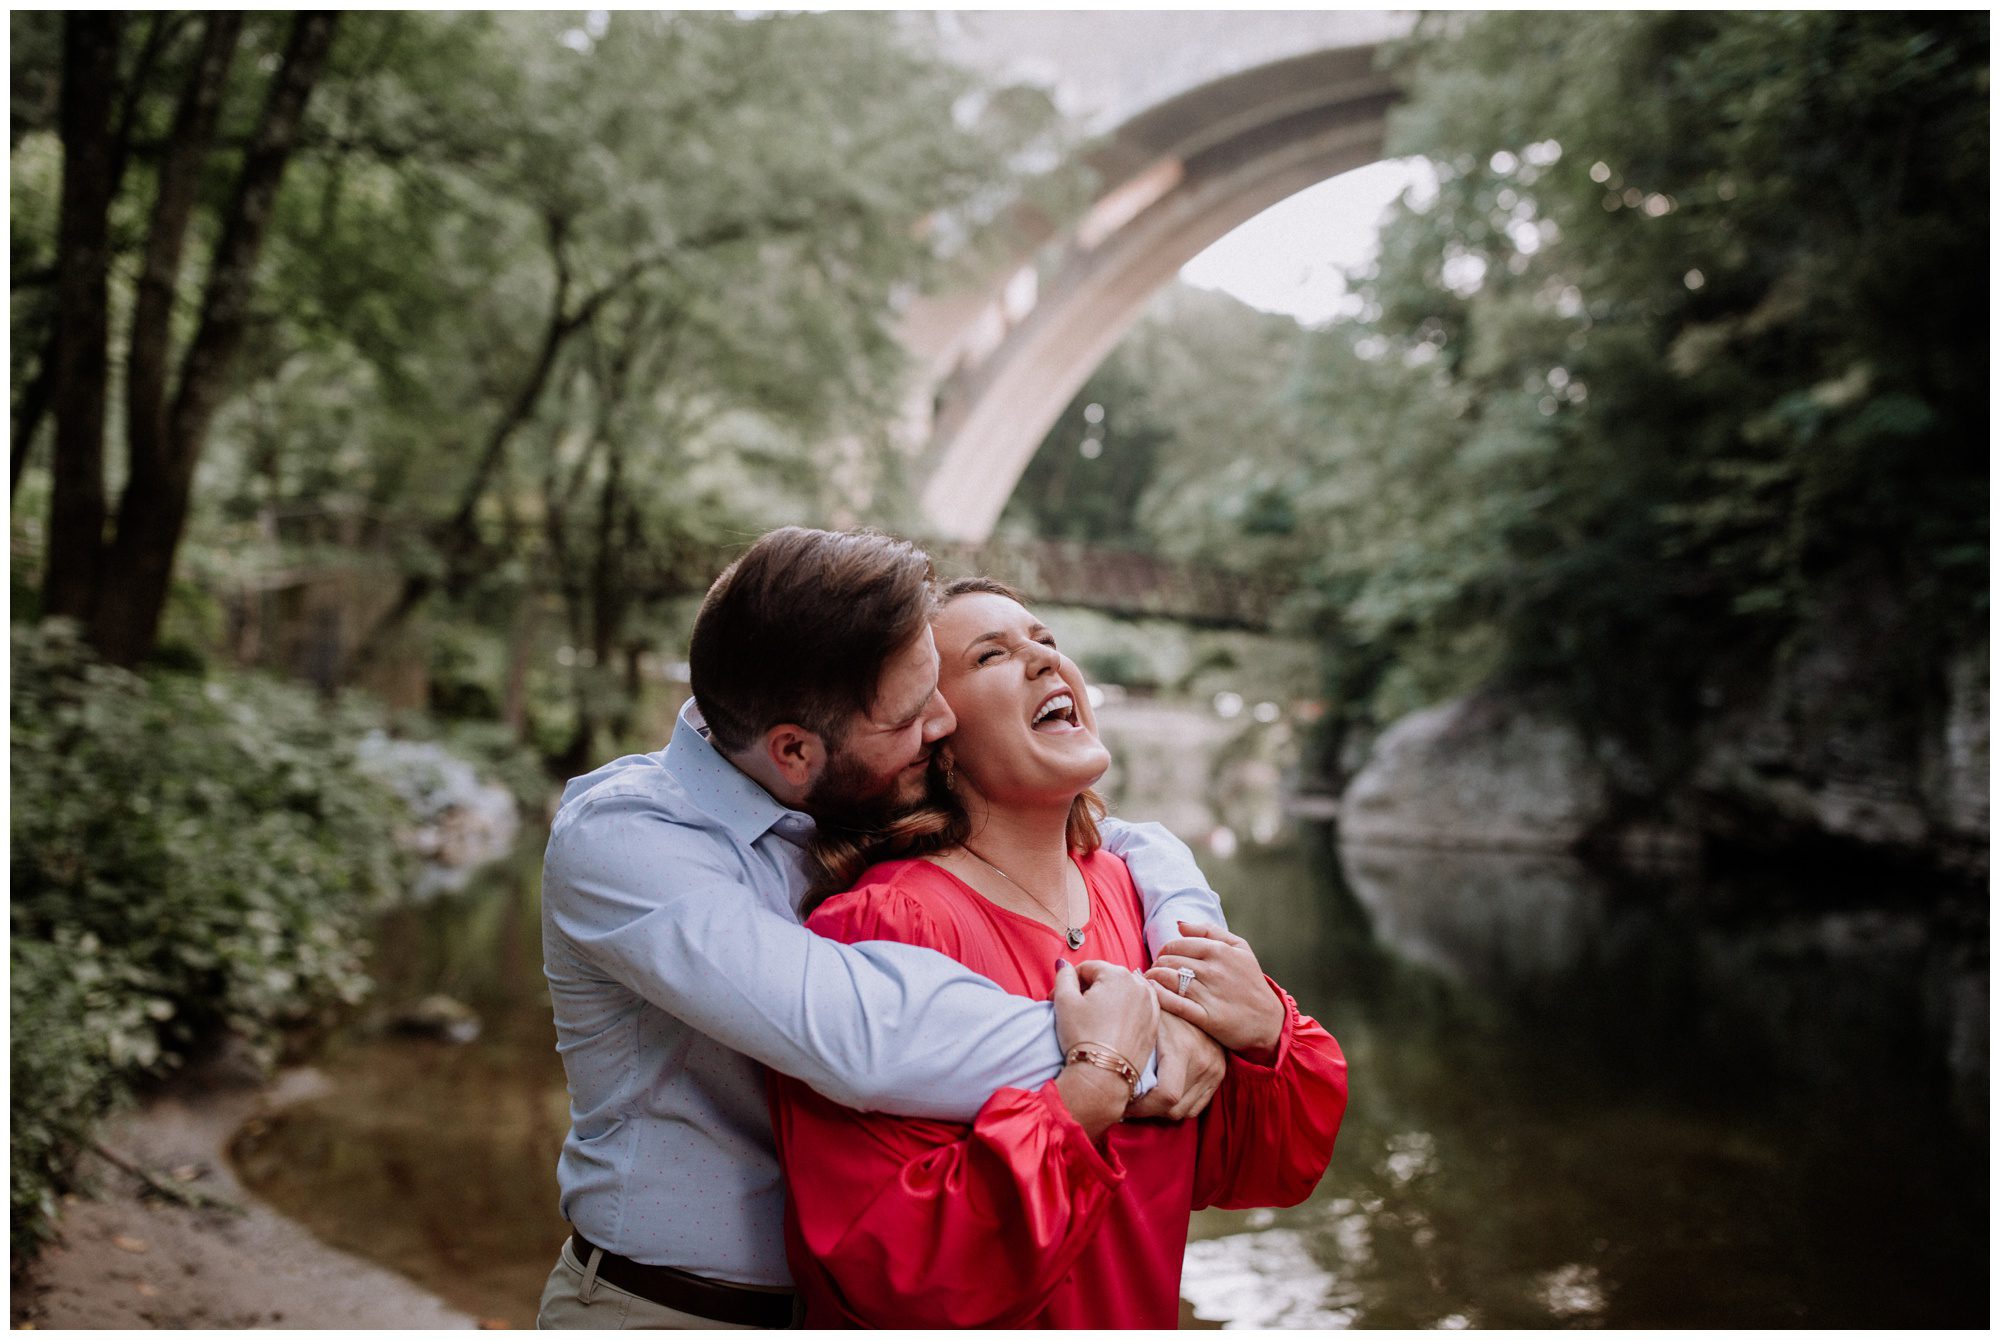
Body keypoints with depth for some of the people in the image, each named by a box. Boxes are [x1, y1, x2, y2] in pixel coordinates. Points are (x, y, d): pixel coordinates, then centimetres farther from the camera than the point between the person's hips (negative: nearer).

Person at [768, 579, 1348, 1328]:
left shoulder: (1127, 893, -4)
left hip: (1136, 1316, 6)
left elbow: (1248, 1169, 1)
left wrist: (1264, 1036, -17)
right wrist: (1095, 1086, -30)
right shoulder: (880, 929, -24)